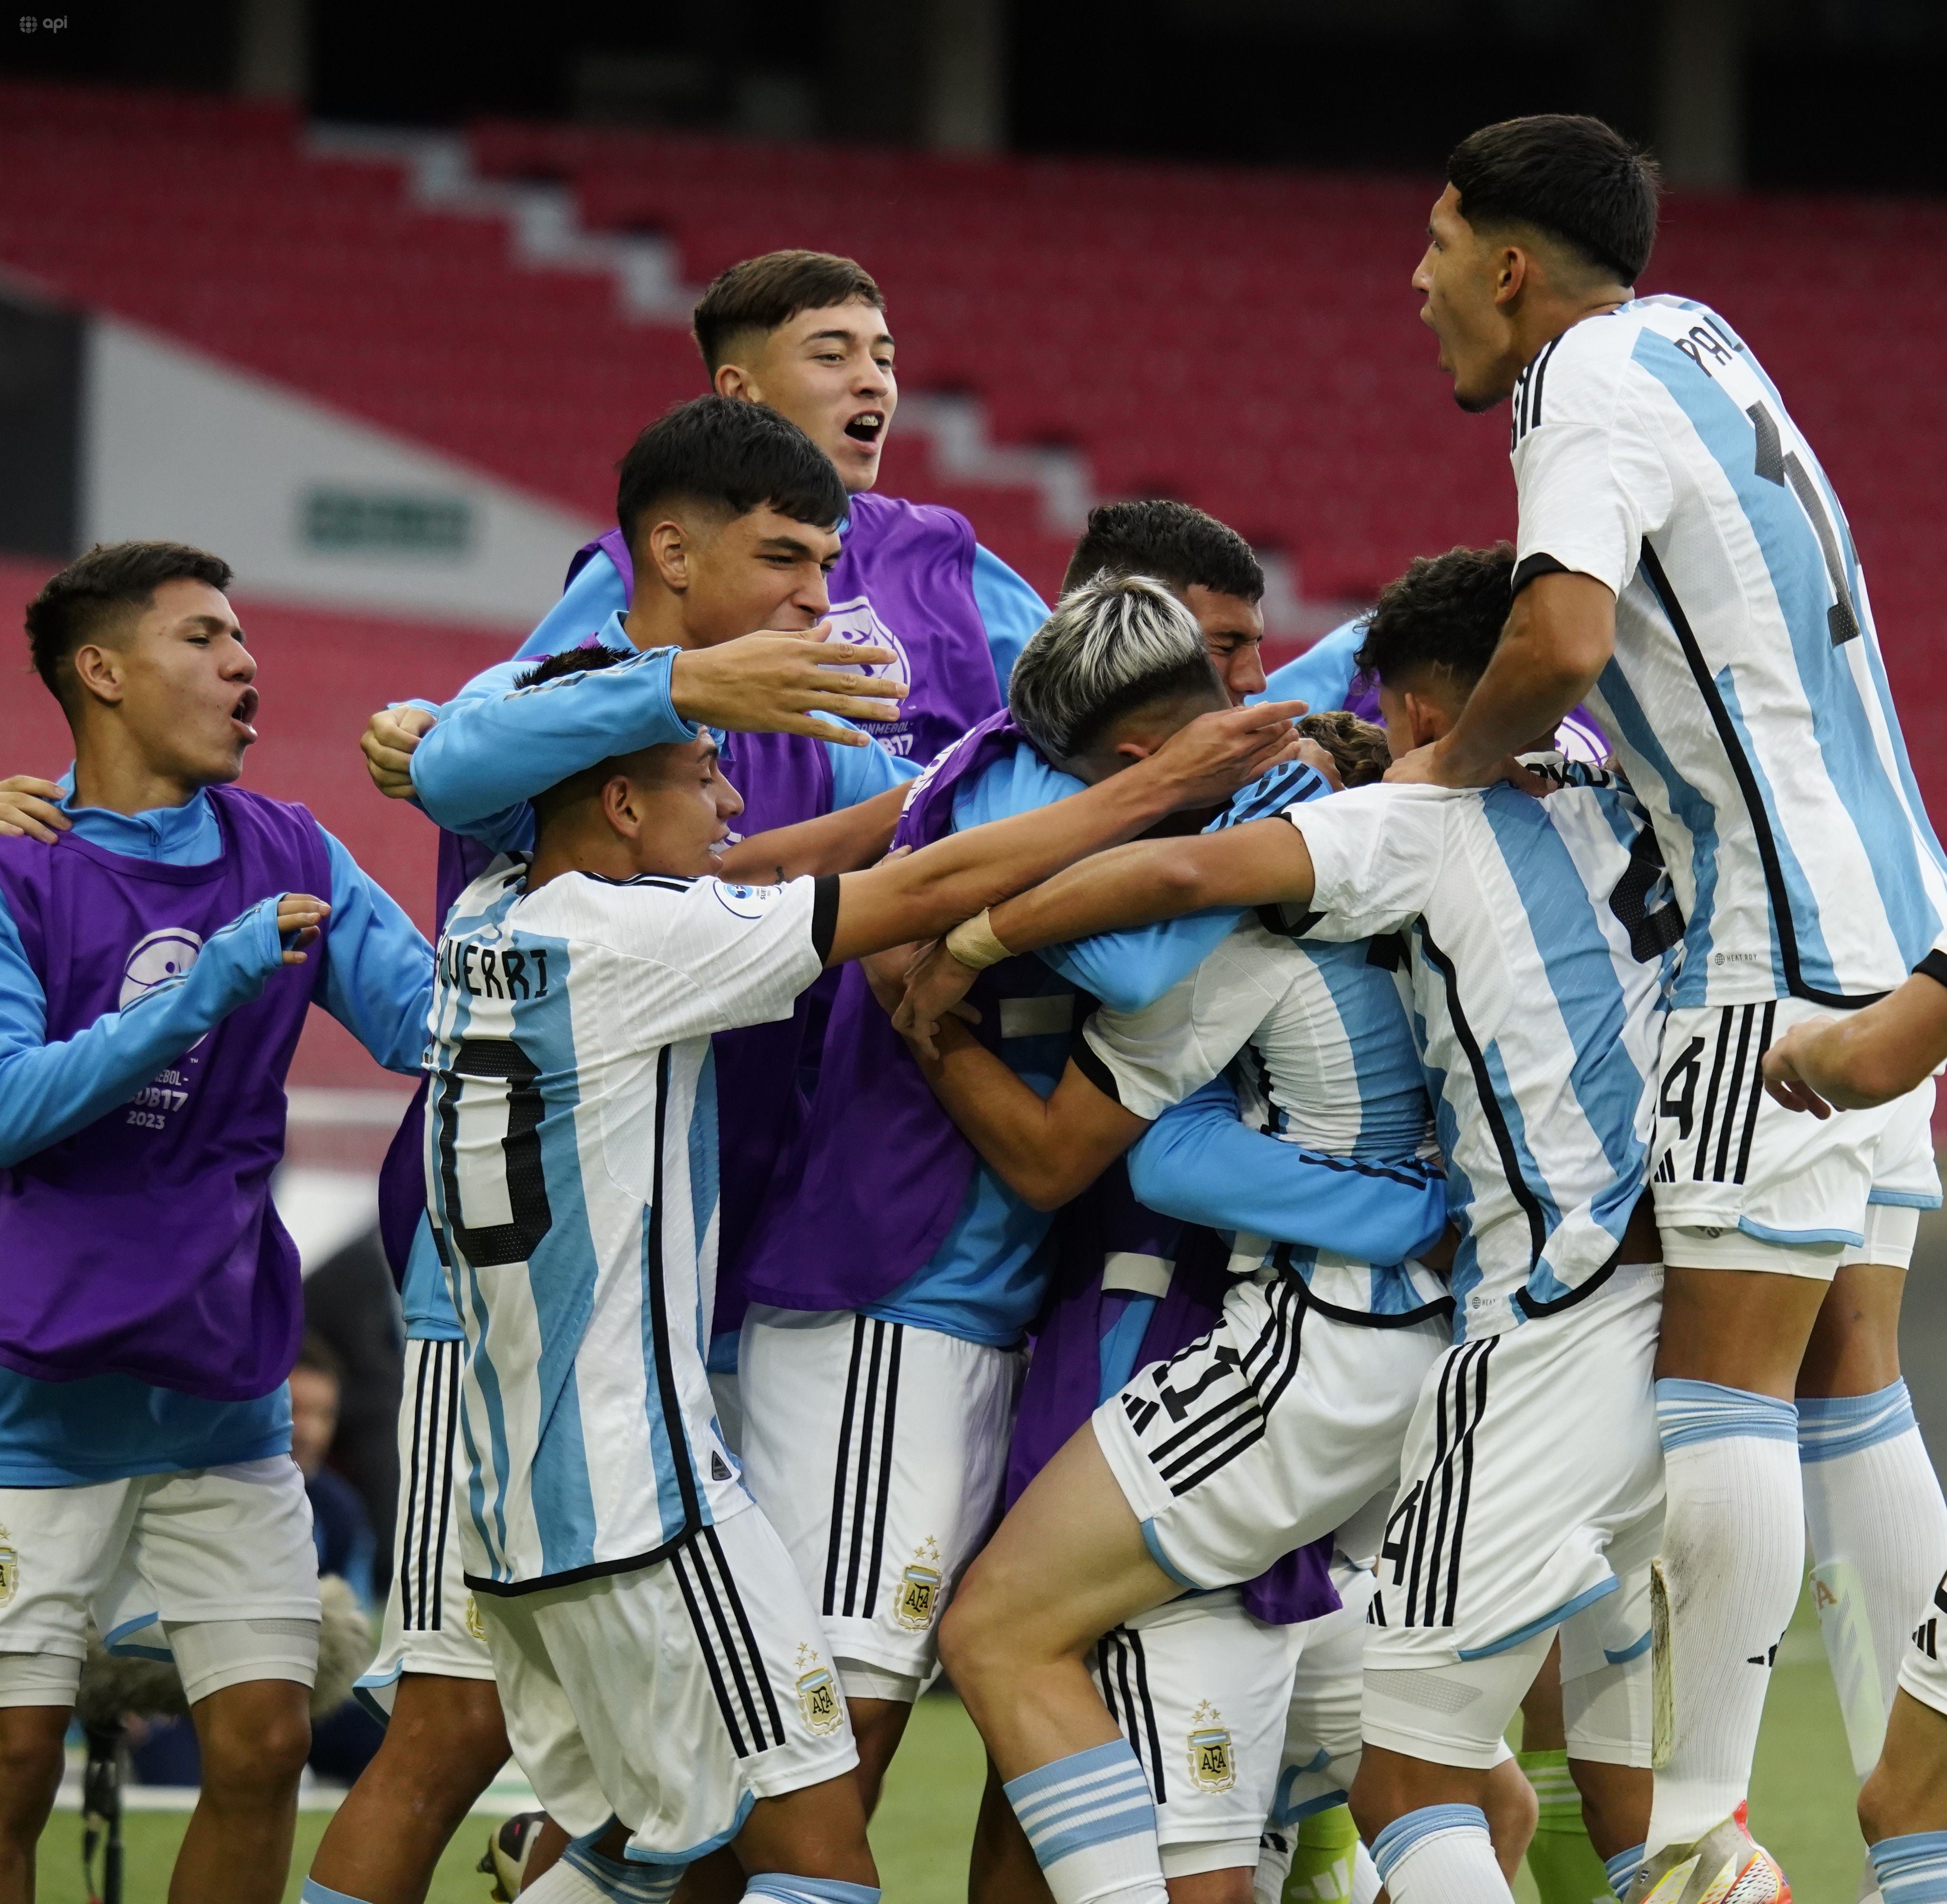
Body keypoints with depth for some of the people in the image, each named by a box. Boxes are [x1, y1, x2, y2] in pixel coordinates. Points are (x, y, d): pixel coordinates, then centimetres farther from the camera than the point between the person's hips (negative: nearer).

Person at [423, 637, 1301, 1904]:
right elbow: (932, 893, -11)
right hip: (640, 1499, -9)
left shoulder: (488, 923, 8)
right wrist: (1167, 782, -4)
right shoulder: (624, 934, -15)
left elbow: (727, 885, 22)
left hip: (513, 1500, 9)